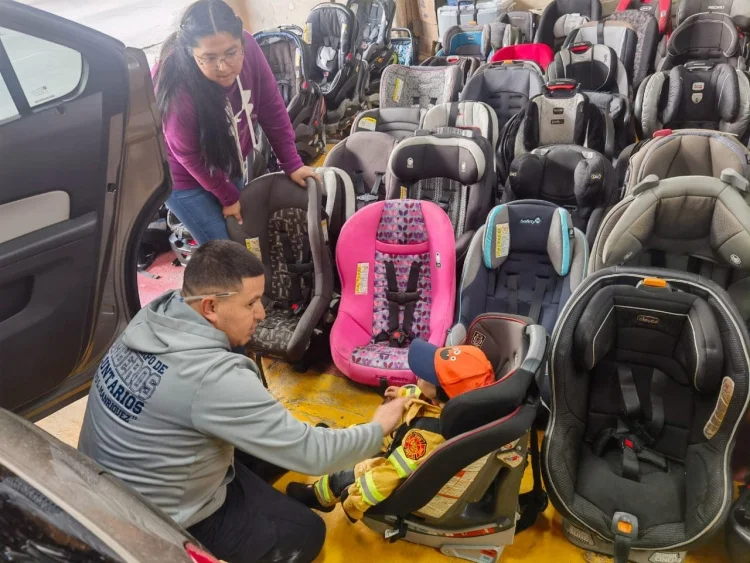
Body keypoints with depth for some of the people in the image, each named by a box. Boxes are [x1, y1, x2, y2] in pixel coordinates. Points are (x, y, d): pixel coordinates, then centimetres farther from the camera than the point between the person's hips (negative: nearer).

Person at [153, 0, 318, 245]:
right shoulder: (177, 87, -34)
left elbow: (271, 108, -12)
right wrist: (227, 196, -10)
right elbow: (189, 155, -21)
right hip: (186, 176, -5)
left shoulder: (247, 47, -24)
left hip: (231, 162, 5)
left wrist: (292, 164, -9)